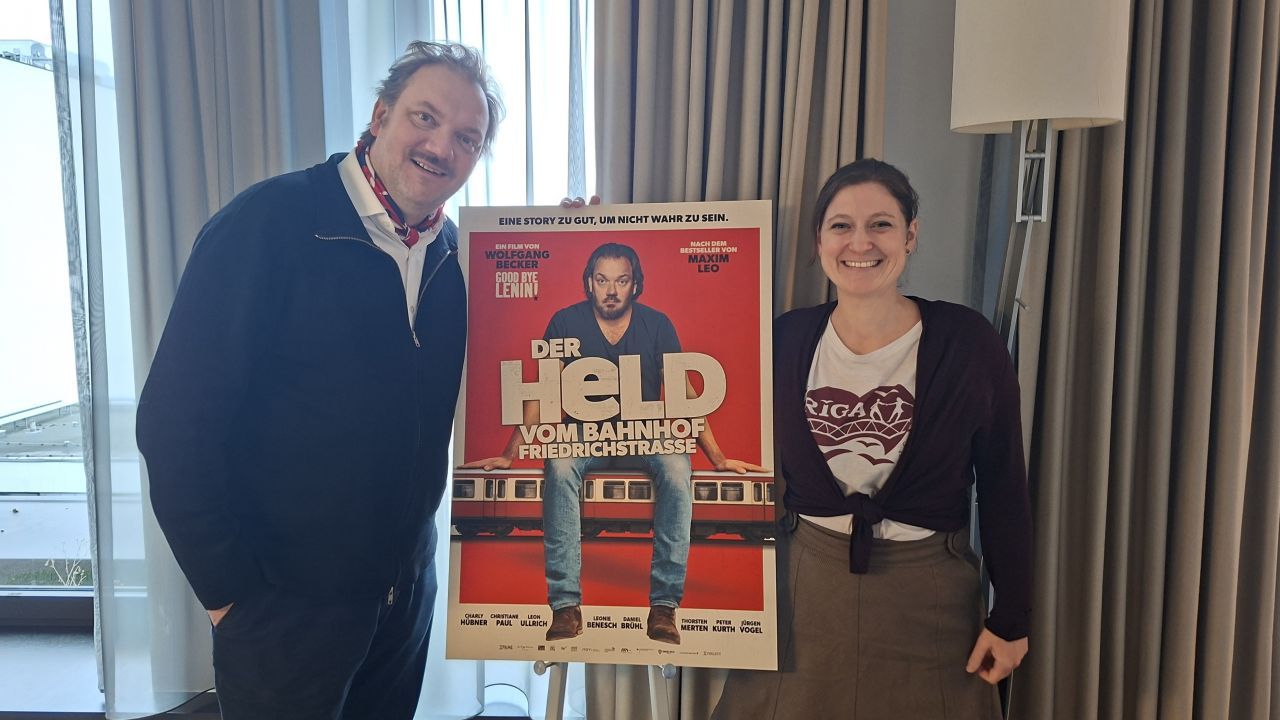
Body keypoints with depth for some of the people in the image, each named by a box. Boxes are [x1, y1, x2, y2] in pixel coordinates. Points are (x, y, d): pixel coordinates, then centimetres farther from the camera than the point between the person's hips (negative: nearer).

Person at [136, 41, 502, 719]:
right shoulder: (268, 223, -17)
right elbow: (174, 422, -17)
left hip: (409, 583, 6)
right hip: (285, 603, -5)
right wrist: (228, 592, -14)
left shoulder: (450, 248, 2)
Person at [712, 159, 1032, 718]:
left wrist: (1010, 618, -1)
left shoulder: (968, 342, -10)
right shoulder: (784, 340, -5)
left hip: (928, 594, -1)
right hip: (804, 588, 2)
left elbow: (1003, 488, -4)